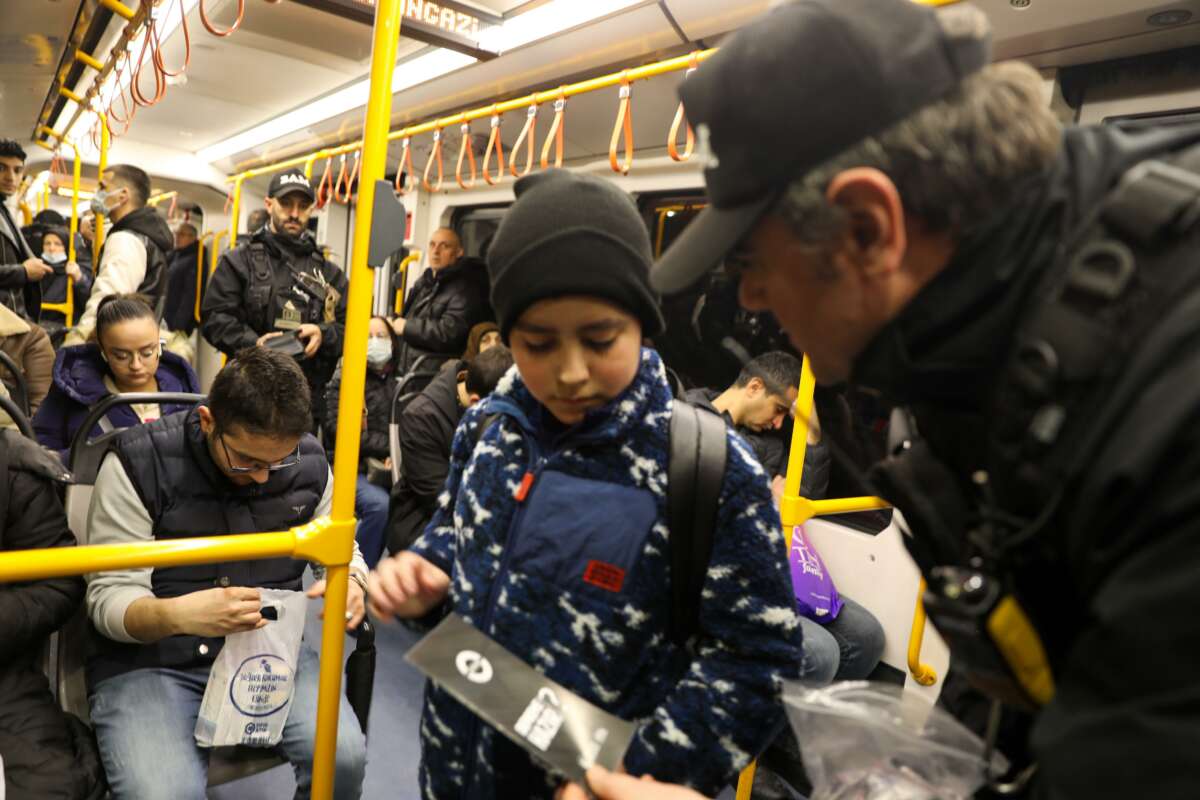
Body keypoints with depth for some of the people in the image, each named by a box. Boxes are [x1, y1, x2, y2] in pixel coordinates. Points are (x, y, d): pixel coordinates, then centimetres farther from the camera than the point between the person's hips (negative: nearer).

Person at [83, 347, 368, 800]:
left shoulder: (309, 462, -4)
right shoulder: (140, 463, -13)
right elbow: (108, 597, -12)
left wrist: (350, 583, -14)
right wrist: (176, 614, -35)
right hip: (150, 661, -2)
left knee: (345, 758, -21)